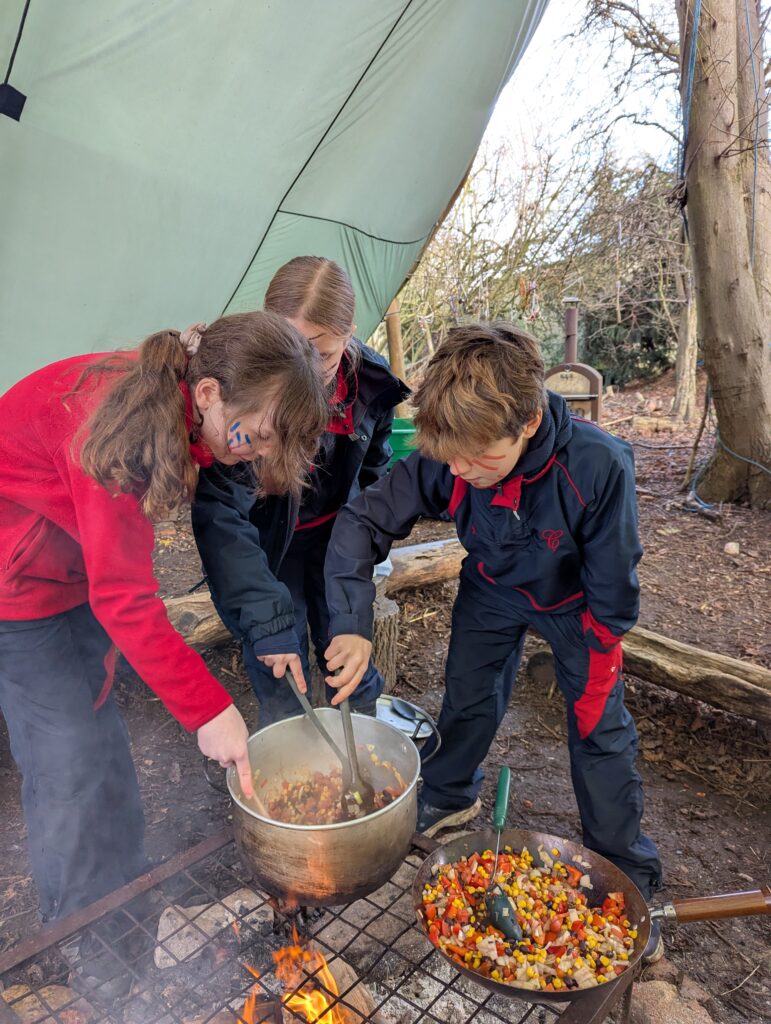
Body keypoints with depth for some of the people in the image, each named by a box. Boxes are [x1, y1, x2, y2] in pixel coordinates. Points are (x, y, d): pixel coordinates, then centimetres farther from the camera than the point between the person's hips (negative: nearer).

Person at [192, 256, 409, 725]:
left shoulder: (372, 383, -17)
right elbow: (220, 514, -32)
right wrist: (267, 617, -37)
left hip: (335, 533, 3)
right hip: (267, 541, -3)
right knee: (280, 677, -1)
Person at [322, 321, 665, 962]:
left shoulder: (599, 466, -40)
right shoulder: (446, 461, -32)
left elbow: (612, 590, -25)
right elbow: (362, 522, -23)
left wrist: (591, 674, -12)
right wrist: (352, 623, -34)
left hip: (573, 602, -2)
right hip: (490, 591, 3)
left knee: (601, 730, 4)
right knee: (467, 699, 15)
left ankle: (627, 877, 25)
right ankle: (450, 797, 44)